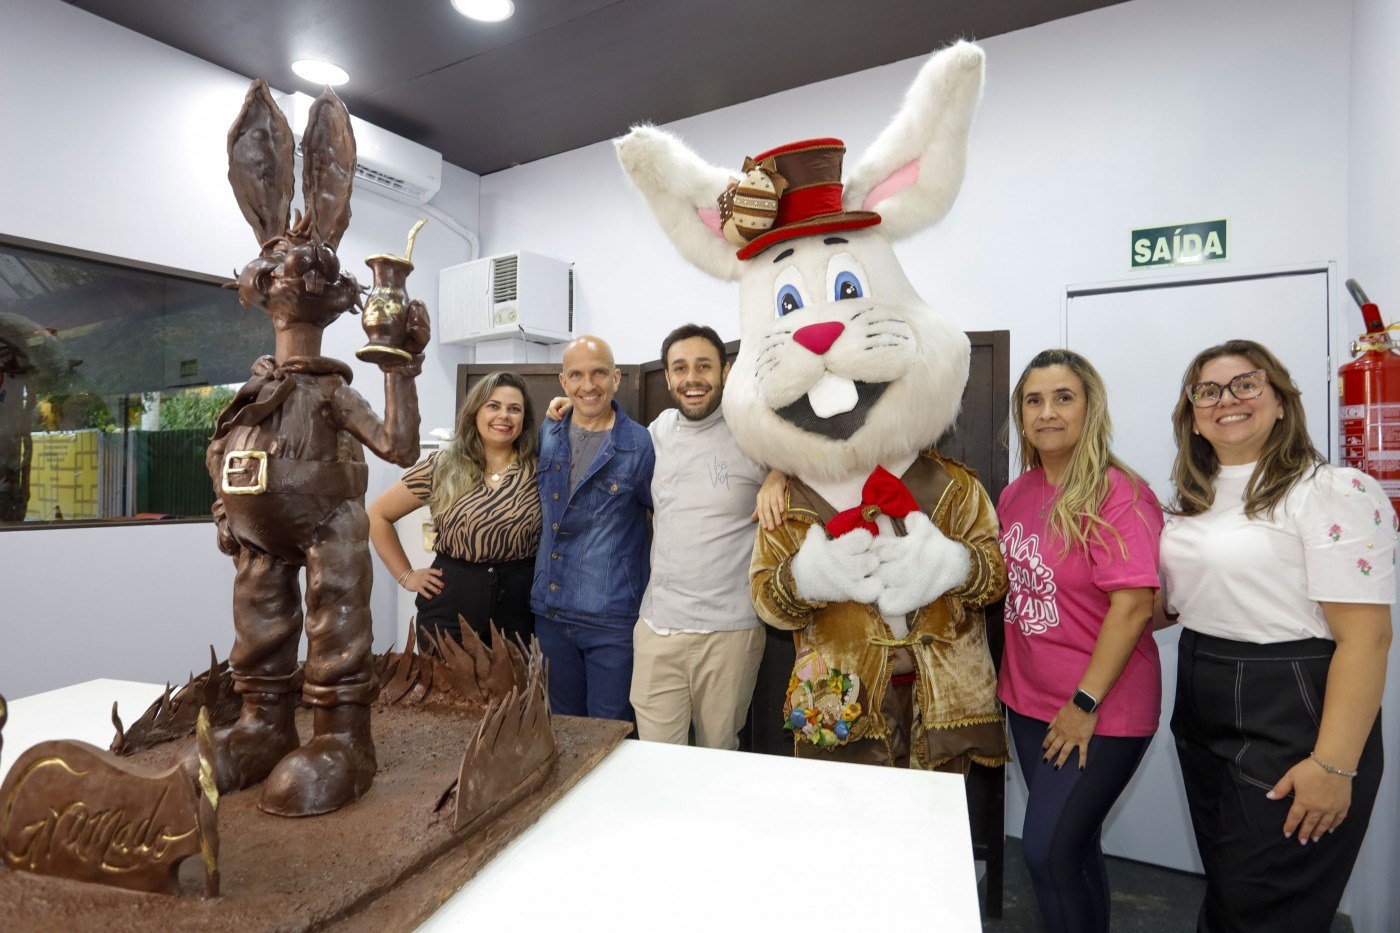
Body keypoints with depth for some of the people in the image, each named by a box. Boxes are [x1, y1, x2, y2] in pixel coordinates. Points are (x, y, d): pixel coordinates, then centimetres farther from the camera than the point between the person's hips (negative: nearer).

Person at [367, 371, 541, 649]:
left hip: (520, 607, 1)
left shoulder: (539, 470, 1)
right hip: (451, 607, 0)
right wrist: (406, 576, 4)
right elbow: (378, 515, 8)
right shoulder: (441, 466, 1)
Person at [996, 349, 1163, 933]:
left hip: (1100, 711, -6)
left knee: (1047, 851, -2)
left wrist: (1085, 703, -18)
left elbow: (1133, 604, -20)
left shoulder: (1118, 494, -15)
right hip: (1028, 701, 6)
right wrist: (1011, 677, 9)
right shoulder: (1015, 494, 4)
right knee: (1072, 846, 19)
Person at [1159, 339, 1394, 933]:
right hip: (1201, 717, 7)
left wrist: (1334, 766, -21)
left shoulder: (1335, 491, -12)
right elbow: (1166, 605, 17)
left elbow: (1366, 637, -18)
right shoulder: (1194, 501, 9)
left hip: (1290, 719, -6)